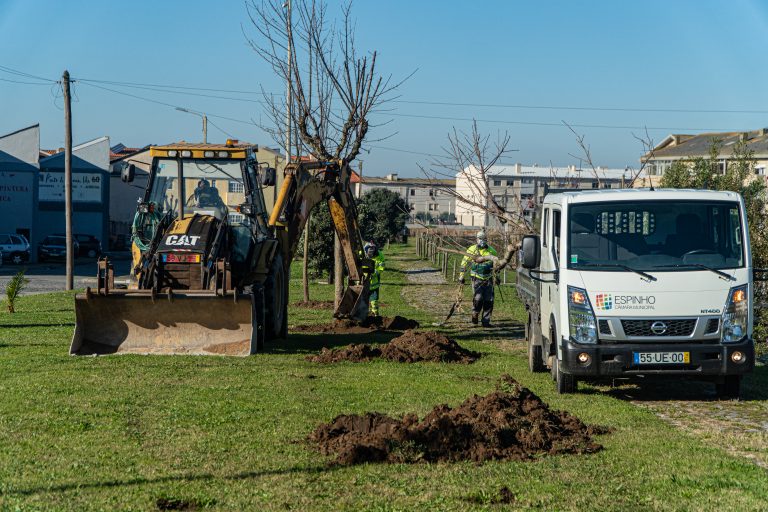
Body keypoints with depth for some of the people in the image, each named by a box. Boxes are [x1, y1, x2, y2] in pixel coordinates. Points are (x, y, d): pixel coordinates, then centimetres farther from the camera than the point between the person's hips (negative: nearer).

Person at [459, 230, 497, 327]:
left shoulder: (492, 251, 7)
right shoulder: (472, 250, 0)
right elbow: (464, 262, 5)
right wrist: (461, 276, 4)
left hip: (488, 279, 3)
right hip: (477, 279, -3)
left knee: (488, 301, -1)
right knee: (478, 299, -15)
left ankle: (486, 321, 8)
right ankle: (475, 315, 11)